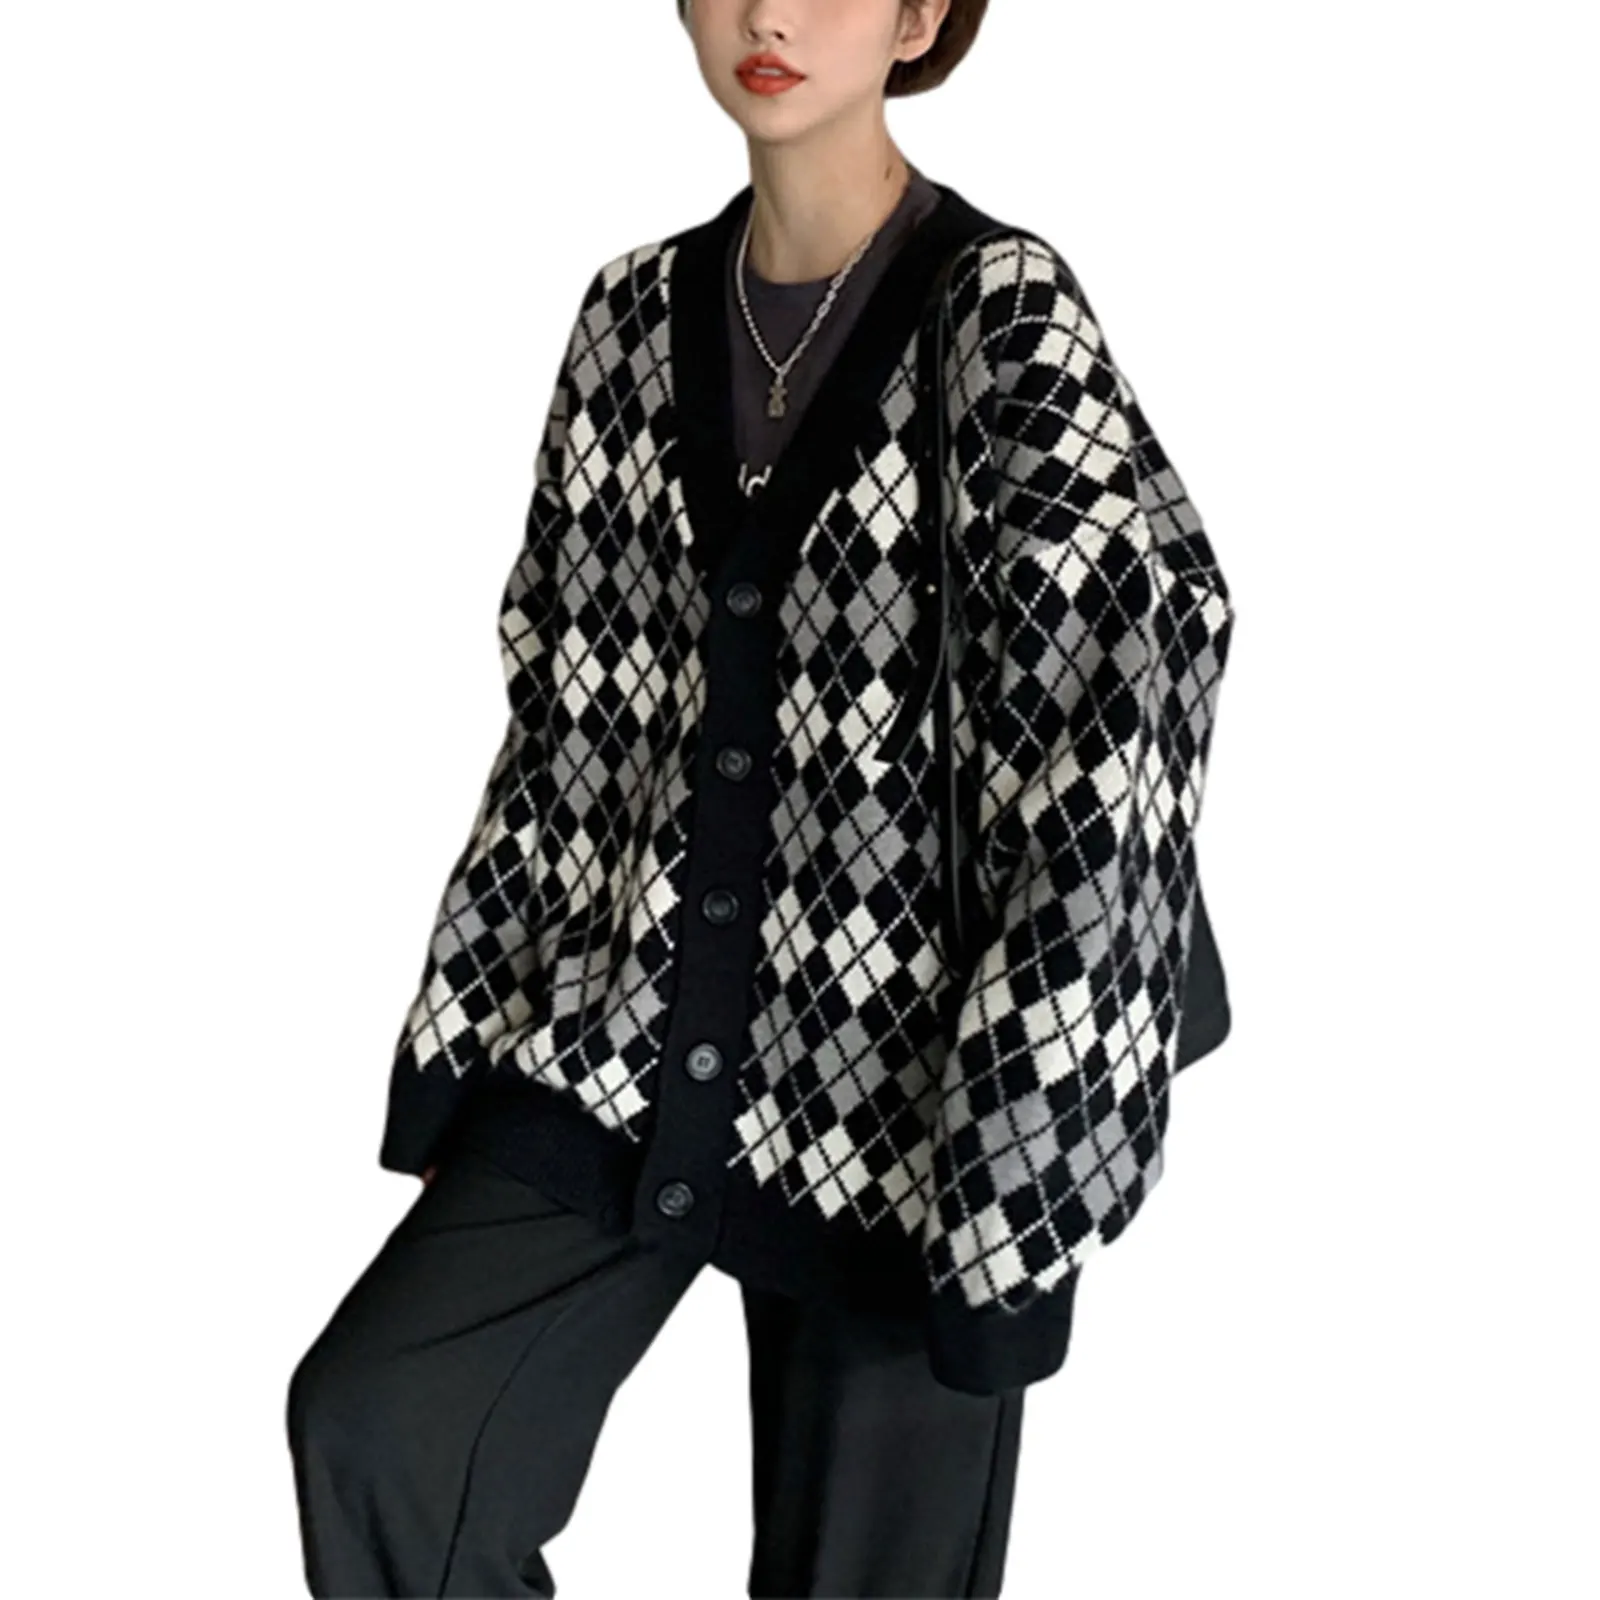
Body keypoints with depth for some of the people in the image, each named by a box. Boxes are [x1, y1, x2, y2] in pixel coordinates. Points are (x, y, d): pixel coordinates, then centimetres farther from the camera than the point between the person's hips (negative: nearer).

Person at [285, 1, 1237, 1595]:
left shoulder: (999, 310, -9)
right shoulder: (637, 313, 7)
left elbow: (1148, 626, -24)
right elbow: (566, 699, 11)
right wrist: (466, 1042, 9)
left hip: (894, 1054, -4)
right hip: (625, 1046, 4)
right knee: (373, 1419, -12)